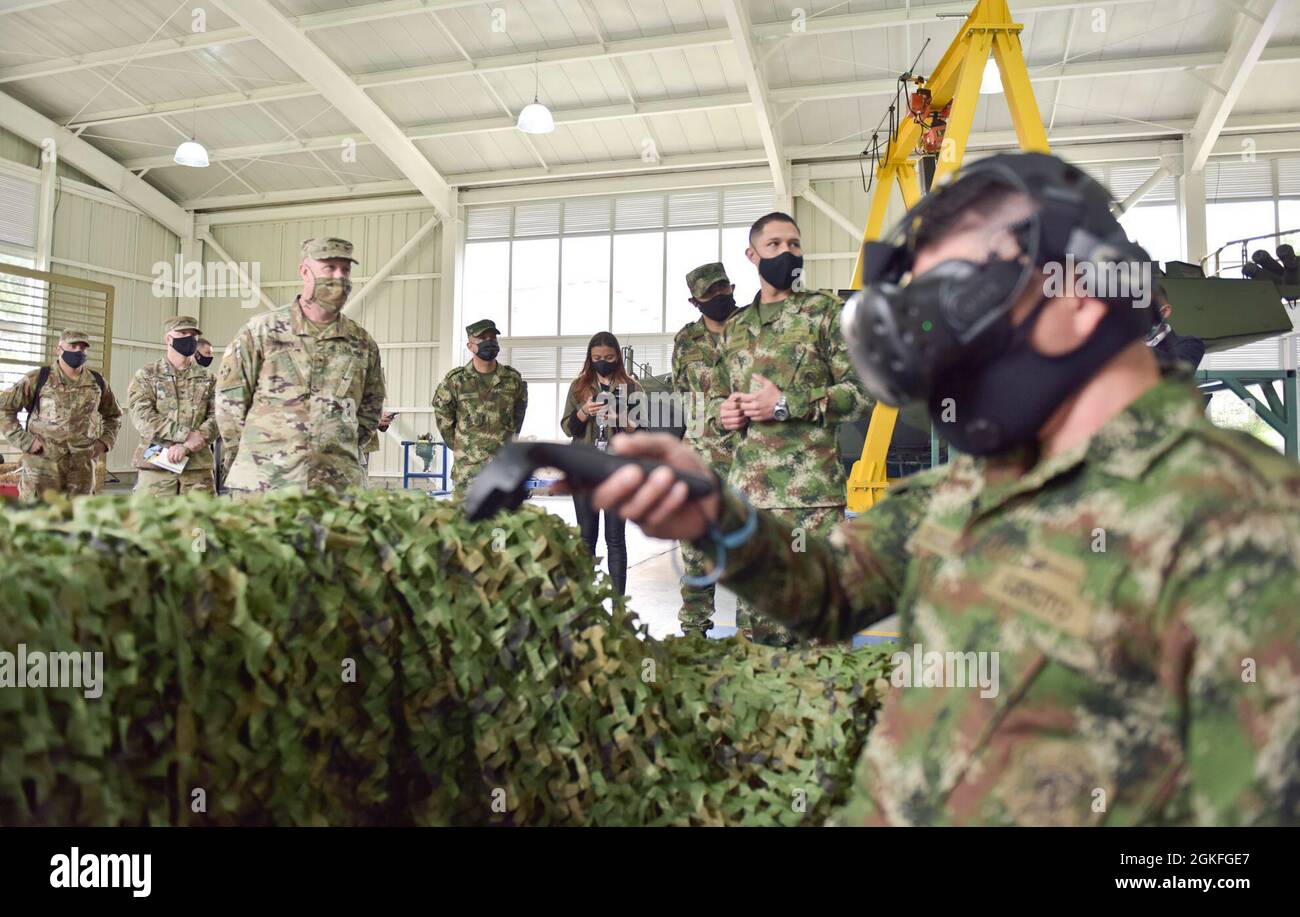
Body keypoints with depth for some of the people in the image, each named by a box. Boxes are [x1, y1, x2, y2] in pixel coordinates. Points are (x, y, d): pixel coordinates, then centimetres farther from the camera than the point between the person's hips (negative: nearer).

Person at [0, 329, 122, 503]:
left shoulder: (98, 383, 12)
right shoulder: (38, 379, 1)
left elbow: (113, 415, 26)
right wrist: (24, 440, -5)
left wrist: (105, 441, 10)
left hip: (82, 469, 3)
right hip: (42, 465, -3)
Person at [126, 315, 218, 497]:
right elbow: (142, 416, -7)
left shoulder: (207, 379, 13)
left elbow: (216, 417, 0)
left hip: (198, 466, 2)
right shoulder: (146, 375, 7)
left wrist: (186, 446, -15)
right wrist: (186, 435, -16)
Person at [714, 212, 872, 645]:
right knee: (754, 621, 11)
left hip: (811, 491, -5)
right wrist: (725, 413, 5)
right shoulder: (735, 328, 18)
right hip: (747, 491, 5)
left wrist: (786, 403, -13)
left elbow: (862, 390, -5)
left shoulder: (825, 310, 2)